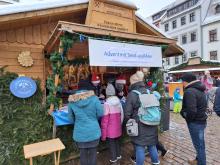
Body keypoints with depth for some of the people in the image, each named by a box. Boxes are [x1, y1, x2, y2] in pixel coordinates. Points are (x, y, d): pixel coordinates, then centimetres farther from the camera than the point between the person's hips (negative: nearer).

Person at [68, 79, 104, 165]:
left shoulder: (72, 100, -7)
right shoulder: (94, 98, -14)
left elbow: (71, 117, 4)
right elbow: (100, 114, -6)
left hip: (80, 133, 2)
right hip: (93, 132, -1)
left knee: (83, 153, 19)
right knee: (92, 153, 16)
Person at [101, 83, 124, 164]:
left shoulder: (107, 103, -19)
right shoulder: (119, 102, -3)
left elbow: (104, 120, -17)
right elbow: (121, 115, 5)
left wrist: (103, 133, -9)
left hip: (110, 129, -5)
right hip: (118, 128, 5)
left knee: (111, 143, 11)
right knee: (117, 141, 23)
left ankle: (113, 159, 23)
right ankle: (118, 155, 38)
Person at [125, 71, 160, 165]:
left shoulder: (132, 94, -14)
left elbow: (127, 113, -12)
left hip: (139, 126, -5)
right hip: (152, 124, 6)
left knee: (140, 148, 8)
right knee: (152, 145, 22)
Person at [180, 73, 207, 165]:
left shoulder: (189, 91, -24)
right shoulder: (200, 89, 8)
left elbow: (191, 110, -32)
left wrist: (187, 118, -13)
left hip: (195, 123, -10)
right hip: (201, 120, 10)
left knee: (199, 145, 5)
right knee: (200, 144, 23)